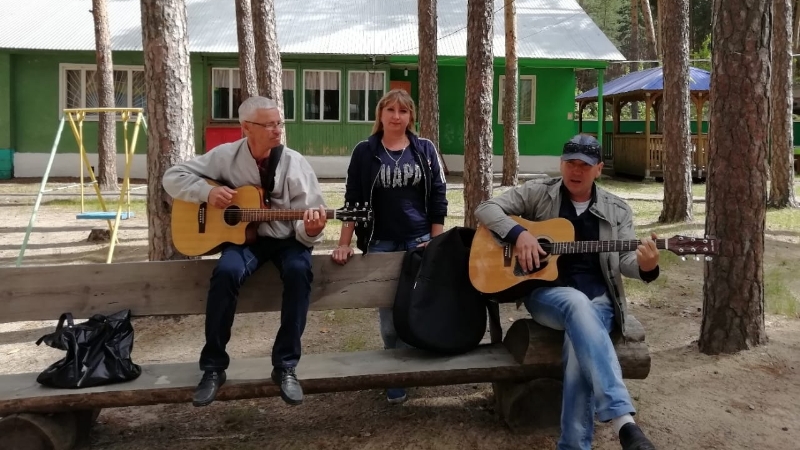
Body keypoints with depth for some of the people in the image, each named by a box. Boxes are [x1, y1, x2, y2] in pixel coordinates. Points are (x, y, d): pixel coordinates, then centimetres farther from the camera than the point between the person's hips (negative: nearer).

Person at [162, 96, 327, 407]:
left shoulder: (295, 164, -7)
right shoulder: (226, 156, -3)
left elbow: (306, 227, -7)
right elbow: (173, 177, 2)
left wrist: (311, 230, -32)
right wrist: (208, 192, -15)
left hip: (287, 239, 0)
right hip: (243, 236, 0)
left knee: (299, 270, -34)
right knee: (226, 272, -33)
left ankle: (285, 365, -20)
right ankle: (213, 366, -15)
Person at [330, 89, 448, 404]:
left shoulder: (425, 149, 3)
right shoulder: (365, 152, 1)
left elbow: (438, 198, 3)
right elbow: (353, 200, 0)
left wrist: (436, 243, -3)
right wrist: (344, 244, -5)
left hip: (420, 242, 1)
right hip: (381, 244, 0)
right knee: (389, 315, 4)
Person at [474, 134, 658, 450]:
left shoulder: (617, 211, 12)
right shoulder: (538, 192, 8)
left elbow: (624, 261, 4)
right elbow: (486, 209, 3)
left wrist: (645, 266, -21)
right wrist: (518, 233, -15)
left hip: (598, 298, 2)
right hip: (545, 292, -1)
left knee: (580, 345, -35)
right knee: (577, 303, -39)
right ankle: (624, 421, -48)